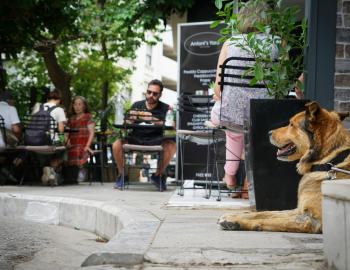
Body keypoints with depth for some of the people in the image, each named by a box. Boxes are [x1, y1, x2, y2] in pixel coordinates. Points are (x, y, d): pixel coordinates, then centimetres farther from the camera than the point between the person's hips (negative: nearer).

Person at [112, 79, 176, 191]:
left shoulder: (165, 108, 5)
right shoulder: (136, 105, 11)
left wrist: (151, 119, -26)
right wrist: (132, 119, -21)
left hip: (155, 140, -1)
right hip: (136, 138, 1)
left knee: (171, 146, -31)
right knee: (116, 145, -26)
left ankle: (157, 175, -6)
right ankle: (122, 175, 0)